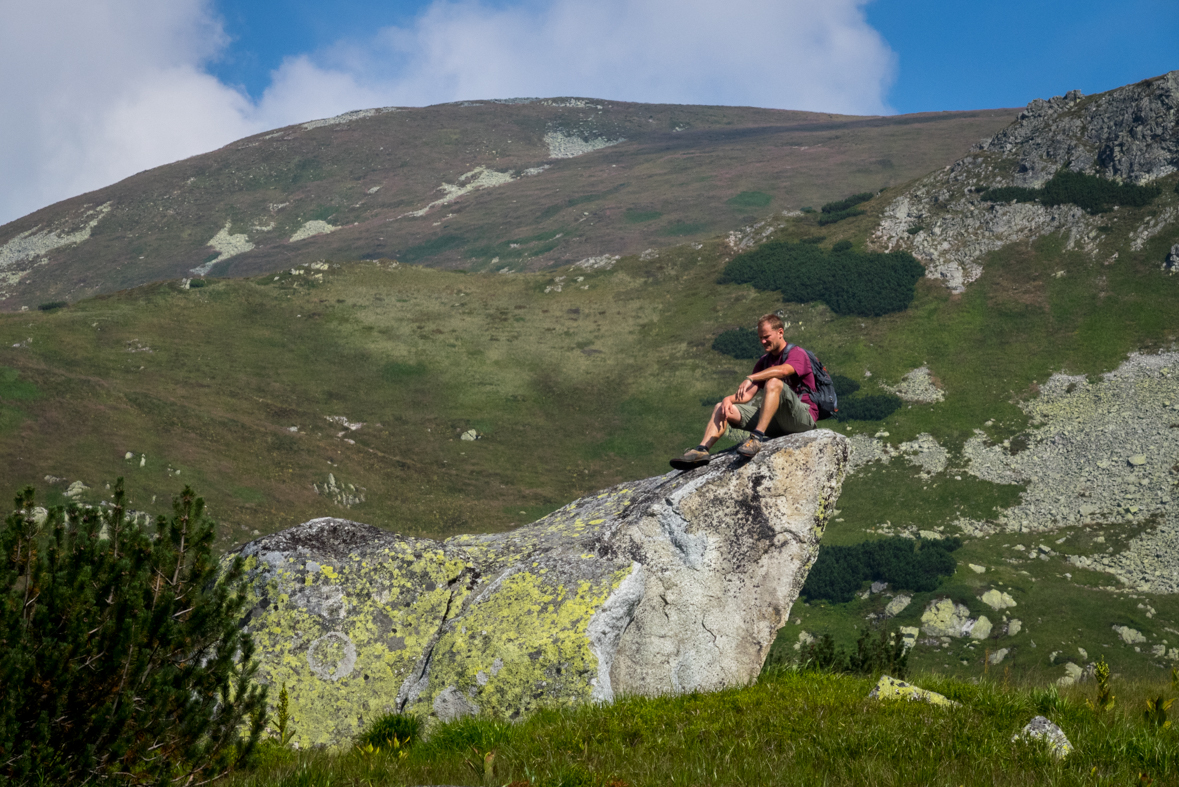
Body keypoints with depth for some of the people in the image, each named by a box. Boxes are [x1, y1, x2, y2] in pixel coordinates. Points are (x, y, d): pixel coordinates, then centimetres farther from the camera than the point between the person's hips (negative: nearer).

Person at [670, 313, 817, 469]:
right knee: (721, 408, -3)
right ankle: (702, 450, -26)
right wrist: (729, 399, -8)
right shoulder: (764, 361, 20)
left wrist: (750, 378, -35)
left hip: (803, 418, -7)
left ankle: (757, 438, -43)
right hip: (775, 420, 7)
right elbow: (748, 395, 12)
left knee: (773, 382, -34)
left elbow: (783, 370, -28)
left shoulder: (797, 354, -3)